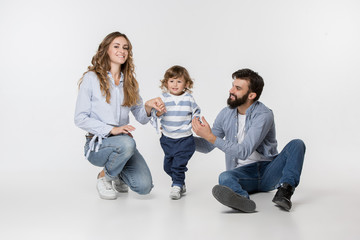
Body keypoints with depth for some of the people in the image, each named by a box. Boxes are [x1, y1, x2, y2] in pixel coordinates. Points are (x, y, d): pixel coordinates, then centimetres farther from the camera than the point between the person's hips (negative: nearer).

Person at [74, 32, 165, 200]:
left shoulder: (129, 82, 13)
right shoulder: (92, 78, -3)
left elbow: (141, 118, 12)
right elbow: (80, 118, -9)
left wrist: (148, 107, -11)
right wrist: (112, 130, -19)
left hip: (124, 143, 4)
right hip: (97, 144, -4)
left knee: (144, 186, -18)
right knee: (126, 143, -38)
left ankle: (119, 175, 18)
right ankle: (104, 177, -6)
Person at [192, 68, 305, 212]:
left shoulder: (264, 115, -14)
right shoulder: (226, 114, 5)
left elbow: (243, 152, -24)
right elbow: (206, 146, 15)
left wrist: (209, 136, -27)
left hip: (268, 172, -2)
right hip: (244, 172, 2)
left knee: (297, 144, -24)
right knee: (224, 177, -32)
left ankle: (284, 191, -41)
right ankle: (242, 199, -64)